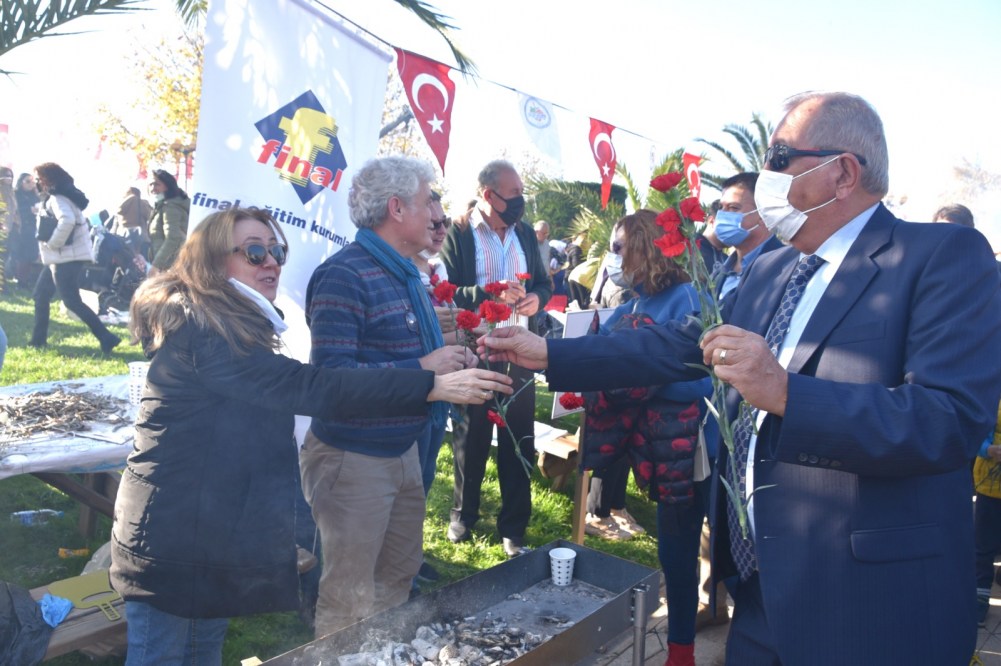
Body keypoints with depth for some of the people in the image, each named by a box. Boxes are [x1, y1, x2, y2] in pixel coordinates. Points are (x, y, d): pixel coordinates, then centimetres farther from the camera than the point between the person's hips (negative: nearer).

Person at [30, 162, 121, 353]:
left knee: (72, 302, -10)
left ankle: (106, 338, -11)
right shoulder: (53, 197, 16)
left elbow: (67, 221, -34)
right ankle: (38, 339, 26)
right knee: (41, 294, 17)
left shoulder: (57, 198, -15)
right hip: (60, 257, 11)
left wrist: (53, 243, -24)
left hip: (66, 258, -11)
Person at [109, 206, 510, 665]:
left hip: (208, 531, 10)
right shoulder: (202, 332, -22)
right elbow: (306, 387, -32)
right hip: (175, 541, -10)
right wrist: (432, 386, -34)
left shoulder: (232, 329, 10)